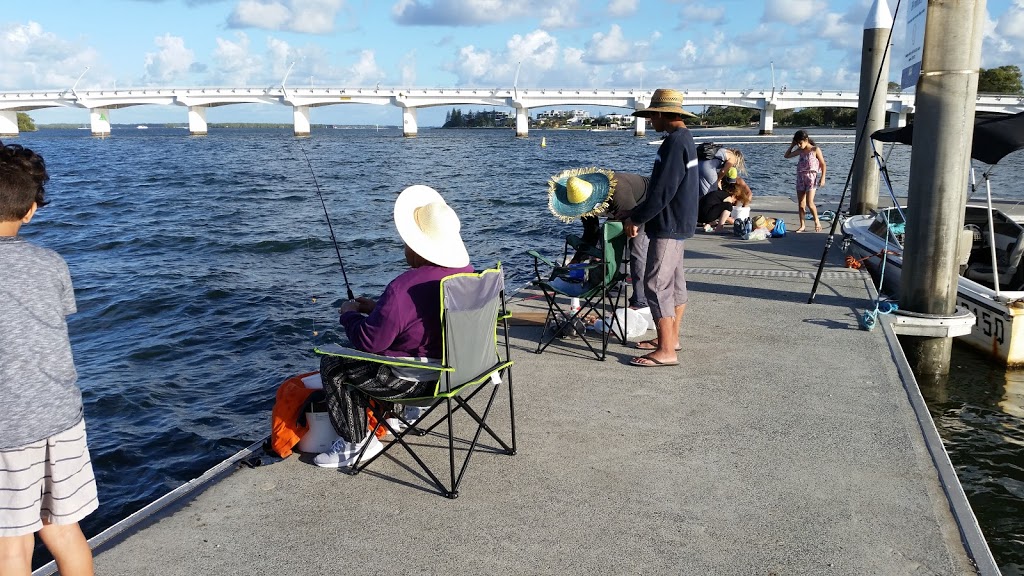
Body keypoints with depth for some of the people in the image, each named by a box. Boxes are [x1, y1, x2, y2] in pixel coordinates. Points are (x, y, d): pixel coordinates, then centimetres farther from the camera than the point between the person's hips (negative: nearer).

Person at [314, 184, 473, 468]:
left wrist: (349, 314, -2)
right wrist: (377, 308, 10)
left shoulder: (403, 288, -30)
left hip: (418, 380, -9)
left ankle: (357, 443, 13)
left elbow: (369, 341, -21)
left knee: (332, 365, 7)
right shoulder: (466, 271, -4)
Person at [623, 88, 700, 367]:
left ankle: (666, 351, -5)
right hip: (679, 223, 11)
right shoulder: (685, 138, 14)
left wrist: (636, 218, -14)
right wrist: (640, 213, 16)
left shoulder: (674, 142, -19)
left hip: (669, 226, -11)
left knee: (657, 284, -8)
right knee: (675, 281, 16)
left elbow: (662, 191, -24)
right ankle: (671, 338, 28)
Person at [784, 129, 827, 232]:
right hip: (801, 177, 6)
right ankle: (802, 226, 12)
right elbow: (787, 155, 20)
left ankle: (817, 221, 6)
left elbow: (823, 164, -2)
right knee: (800, 204, 4)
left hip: (812, 177, -6)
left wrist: (822, 178, -9)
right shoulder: (800, 151, 9)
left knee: (809, 202, -15)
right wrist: (792, 145, 11)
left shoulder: (815, 150, -5)